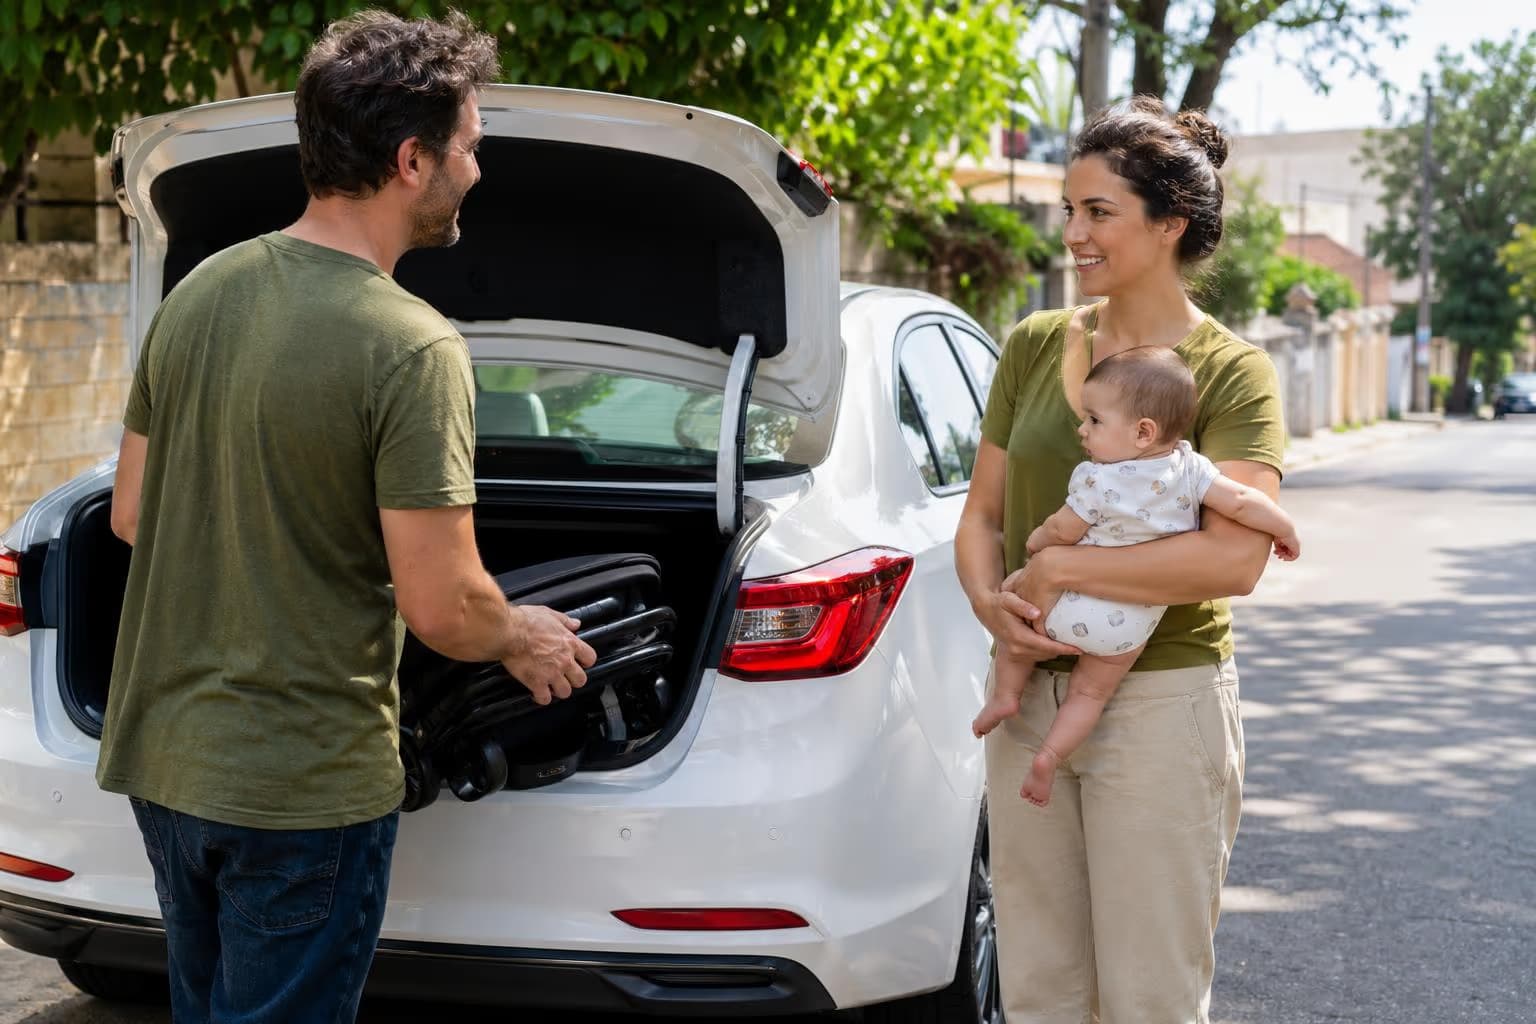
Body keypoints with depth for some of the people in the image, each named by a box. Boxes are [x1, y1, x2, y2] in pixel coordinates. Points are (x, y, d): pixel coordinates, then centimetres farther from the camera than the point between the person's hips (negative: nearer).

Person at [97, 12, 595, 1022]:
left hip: (160, 753, 7)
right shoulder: (412, 347, -20)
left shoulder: (199, 292, 2)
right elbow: (442, 607, -21)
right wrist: (525, 639, 0)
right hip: (304, 787, -7)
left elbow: (130, 512, 10)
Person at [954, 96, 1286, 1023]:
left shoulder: (1231, 372, -8)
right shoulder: (1036, 346, 7)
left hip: (1161, 700, -5)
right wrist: (991, 602, -10)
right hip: (1030, 694, 5)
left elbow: (1235, 558, -22)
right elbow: (982, 512, 11)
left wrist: (1058, 569, -18)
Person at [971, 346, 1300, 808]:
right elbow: (1242, 502, -10)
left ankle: (1005, 694, 25)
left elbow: (1063, 531, -9)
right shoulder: (1190, 469, -9)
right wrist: (1286, 530, 7)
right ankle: (1050, 754, 2)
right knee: (1089, 692, 17)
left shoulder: (1097, 480, -18)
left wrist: (1035, 541, 13)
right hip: (1131, 627, 3)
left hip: (1070, 608, -3)